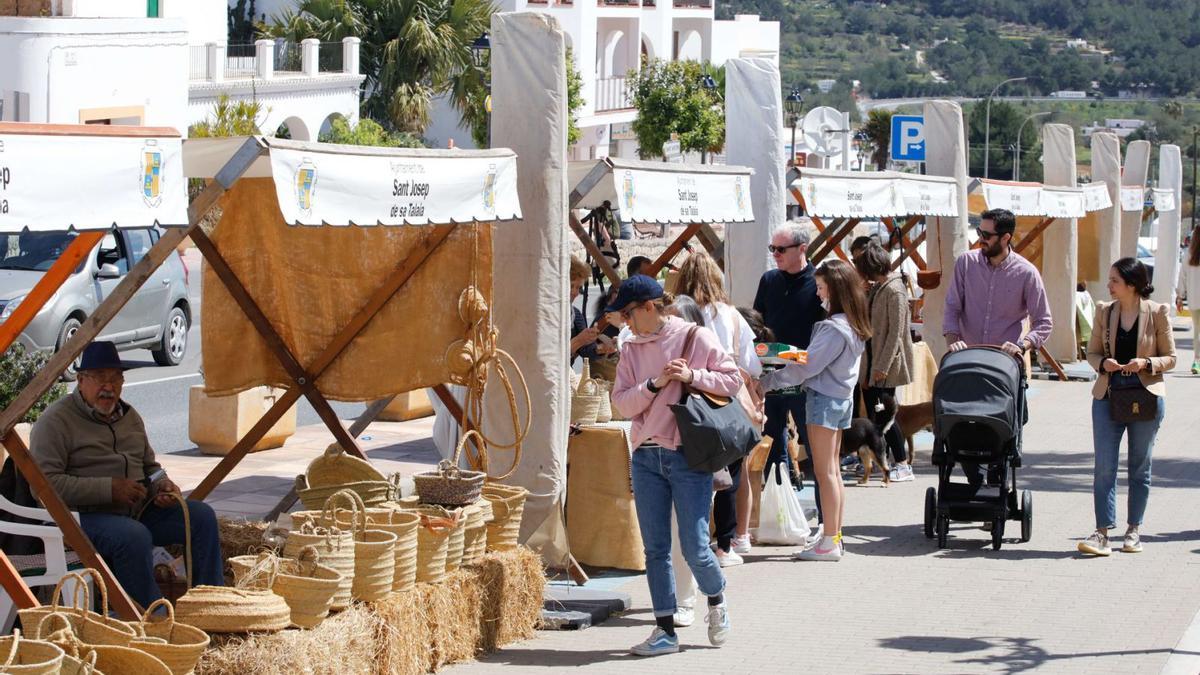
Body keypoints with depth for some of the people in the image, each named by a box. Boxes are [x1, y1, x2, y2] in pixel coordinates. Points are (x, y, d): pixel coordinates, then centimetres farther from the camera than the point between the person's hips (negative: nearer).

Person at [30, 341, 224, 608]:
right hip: (84, 516, -8)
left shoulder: (129, 416, 17)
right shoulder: (56, 421, -8)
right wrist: (108, 489, -22)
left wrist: (162, 486, 4)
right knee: (135, 536, -36)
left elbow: (149, 466, 30)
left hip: (136, 510, 8)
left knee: (202, 516, -6)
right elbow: (44, 482, -19)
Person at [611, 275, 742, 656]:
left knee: (694, 548, -4)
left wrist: (692, 376, -14)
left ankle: (716, 600, 26)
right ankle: (665, 630, 11)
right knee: (655, 549, 5)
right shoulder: (632, 350, 8)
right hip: (646, 457, 4)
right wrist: (654, 384, -13)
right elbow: (622, 403, 2)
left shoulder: (696, 337, -3)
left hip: (689, 456, -4)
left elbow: (732, 380, -2)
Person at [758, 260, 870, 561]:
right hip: (842, 397, 9)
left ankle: (830, 542, -2)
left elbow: (807, 367, -20)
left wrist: (766, 382, -14)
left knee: (825, 472, -5)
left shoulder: (833, 329, -21)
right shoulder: (854, 326, 8)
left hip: (824, 399, -9)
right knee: (833, 470, 14)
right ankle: (835, 535, 19)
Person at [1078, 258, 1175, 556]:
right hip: (1108, 395, 2)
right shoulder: (1104, 311, 5)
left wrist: (1146, 363, -17)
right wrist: (1103, 363, -10)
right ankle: (1102, 533, -7)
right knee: (1104, 467, -6)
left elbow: (1170, 358, 2)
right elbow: (1092, 352, 11)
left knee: (1140, 467, 9)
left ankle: (1134, 531, 20)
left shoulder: (1158, 313, -4)